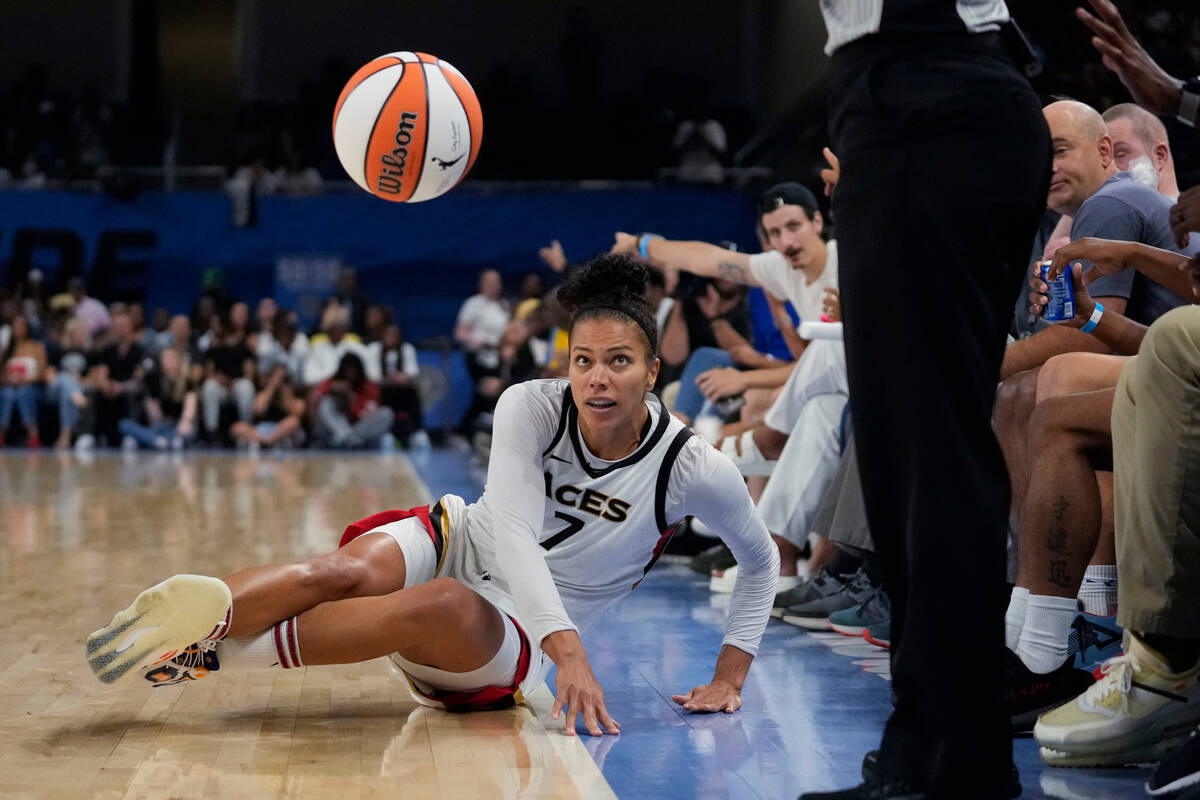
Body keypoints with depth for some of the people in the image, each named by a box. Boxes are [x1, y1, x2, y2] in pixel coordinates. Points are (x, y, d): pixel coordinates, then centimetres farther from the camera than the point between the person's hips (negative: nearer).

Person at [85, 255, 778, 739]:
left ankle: (211, 650, -36)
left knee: (445, 606, -38)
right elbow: (510, 527, -25)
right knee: (345, 573, -35)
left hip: (507, 645, -2)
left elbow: (761, 563, 4)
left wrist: (729, 677, -1)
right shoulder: (532, 407, -13)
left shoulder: (693, 469, -13)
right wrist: (567, 644, -39)